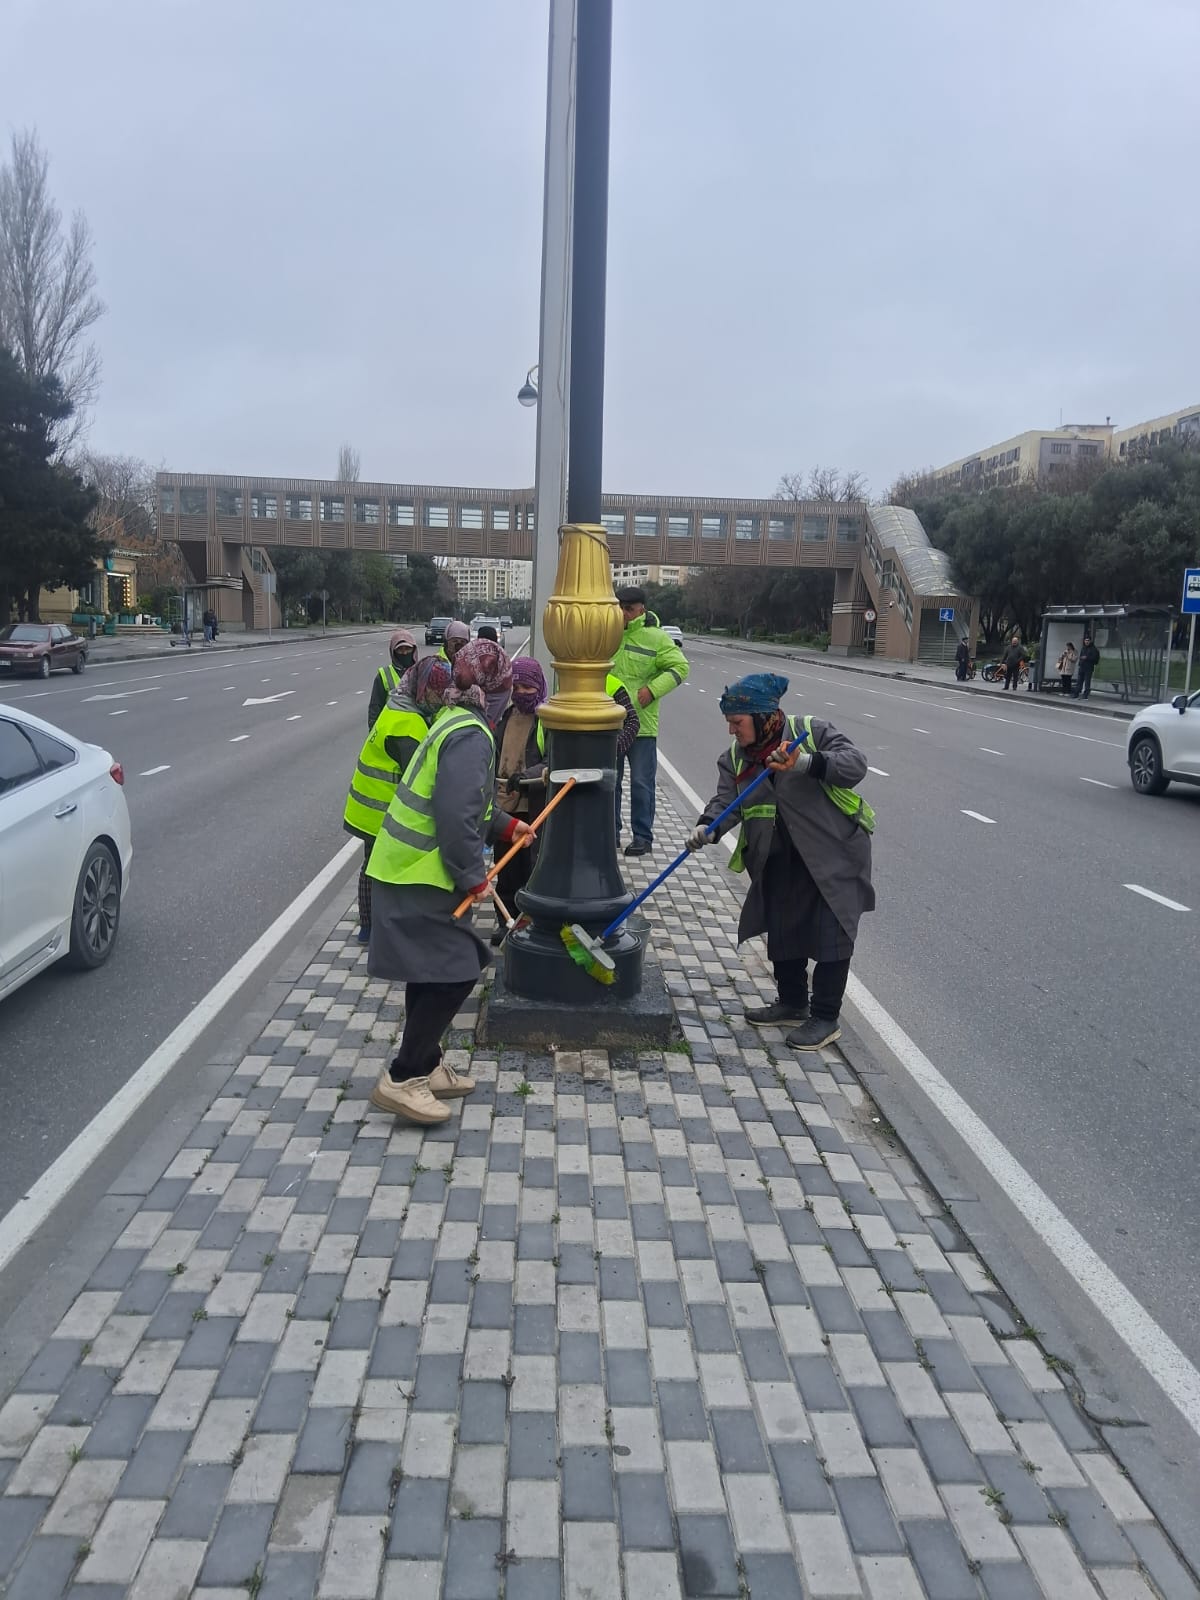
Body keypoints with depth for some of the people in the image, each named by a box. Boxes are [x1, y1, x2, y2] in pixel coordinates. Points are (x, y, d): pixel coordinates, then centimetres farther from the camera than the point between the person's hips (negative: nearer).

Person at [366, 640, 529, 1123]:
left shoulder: (454, 722, 13)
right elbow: (456, 816, -26)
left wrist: (505, 826, 26)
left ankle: (424, 1066, 28)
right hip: (420, 877, -11)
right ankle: (402, 1079, 1)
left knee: (434, 970, 17)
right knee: (454, 972, -6)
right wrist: (473, 877, -16)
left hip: (408, 868, 11)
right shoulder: (470, 737, -20)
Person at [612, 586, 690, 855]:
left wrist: (652, 689, -17)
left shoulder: (656, 638, -7)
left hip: (641, 724, -4)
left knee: (641, 783, 1)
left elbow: (680, 667, -7)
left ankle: (643, 837, 11)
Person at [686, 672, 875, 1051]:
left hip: (834, 854, -6)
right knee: (782, 930, 14)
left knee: (830, 933, -2)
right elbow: (726, 800, -9)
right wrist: (706, 827, -30)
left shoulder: (811, 731, -12)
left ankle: (826, 1017, 11)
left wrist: (807, 763, -37)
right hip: (779, 861, 6)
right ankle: (792, 1004, 33)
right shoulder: (736, 757, 2)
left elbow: (855, 763, -21)